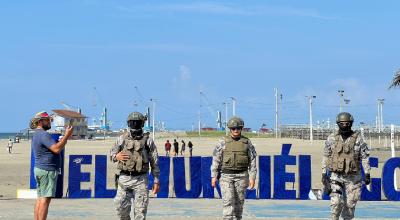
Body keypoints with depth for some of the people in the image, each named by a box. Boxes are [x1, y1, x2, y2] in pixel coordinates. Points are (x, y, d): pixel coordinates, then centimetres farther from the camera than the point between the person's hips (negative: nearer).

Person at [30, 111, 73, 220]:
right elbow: (56, 149, -24)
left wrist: (65, 136, 16)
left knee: (40, 199, 10)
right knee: (45, 199, -11)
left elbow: (55, 146, 20)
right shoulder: (43, 134, -14)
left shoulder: (37, 135, 20)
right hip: (47, 170, -10)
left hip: (39, 169, 10)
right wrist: (66, 136, -19)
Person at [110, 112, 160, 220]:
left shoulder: (147, 140, 2)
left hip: (140, 179, -2)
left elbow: (154, 162, 3)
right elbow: (111, 154, 14)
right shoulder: (122, 139, 6)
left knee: (140, 209, -2)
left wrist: (156, 181, 0)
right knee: (121, 206, 1)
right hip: (124, 178, 2)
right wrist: (117, 156, -10)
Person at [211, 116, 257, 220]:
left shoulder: (247, 142, 2)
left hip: (241, 176, 1)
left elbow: (252, 161, 2)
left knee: (239, 202, 6)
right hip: (226, 176, -1)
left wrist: (252, 177, -5)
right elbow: (216, 160, 1)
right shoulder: (223, 142, 0)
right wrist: (214, 176, -4)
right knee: (228, 200, -11)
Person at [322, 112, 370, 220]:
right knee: (336, 203, -13)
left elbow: (365, 157, 1)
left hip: (352, 177, 0)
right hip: (336, 176, 0)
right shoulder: (332, 138, 0)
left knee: (350, 204, 5)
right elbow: (326, 156, 5)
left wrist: (367, 173, -4)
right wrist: (324, 173, -1)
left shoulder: (358, 138, -2)